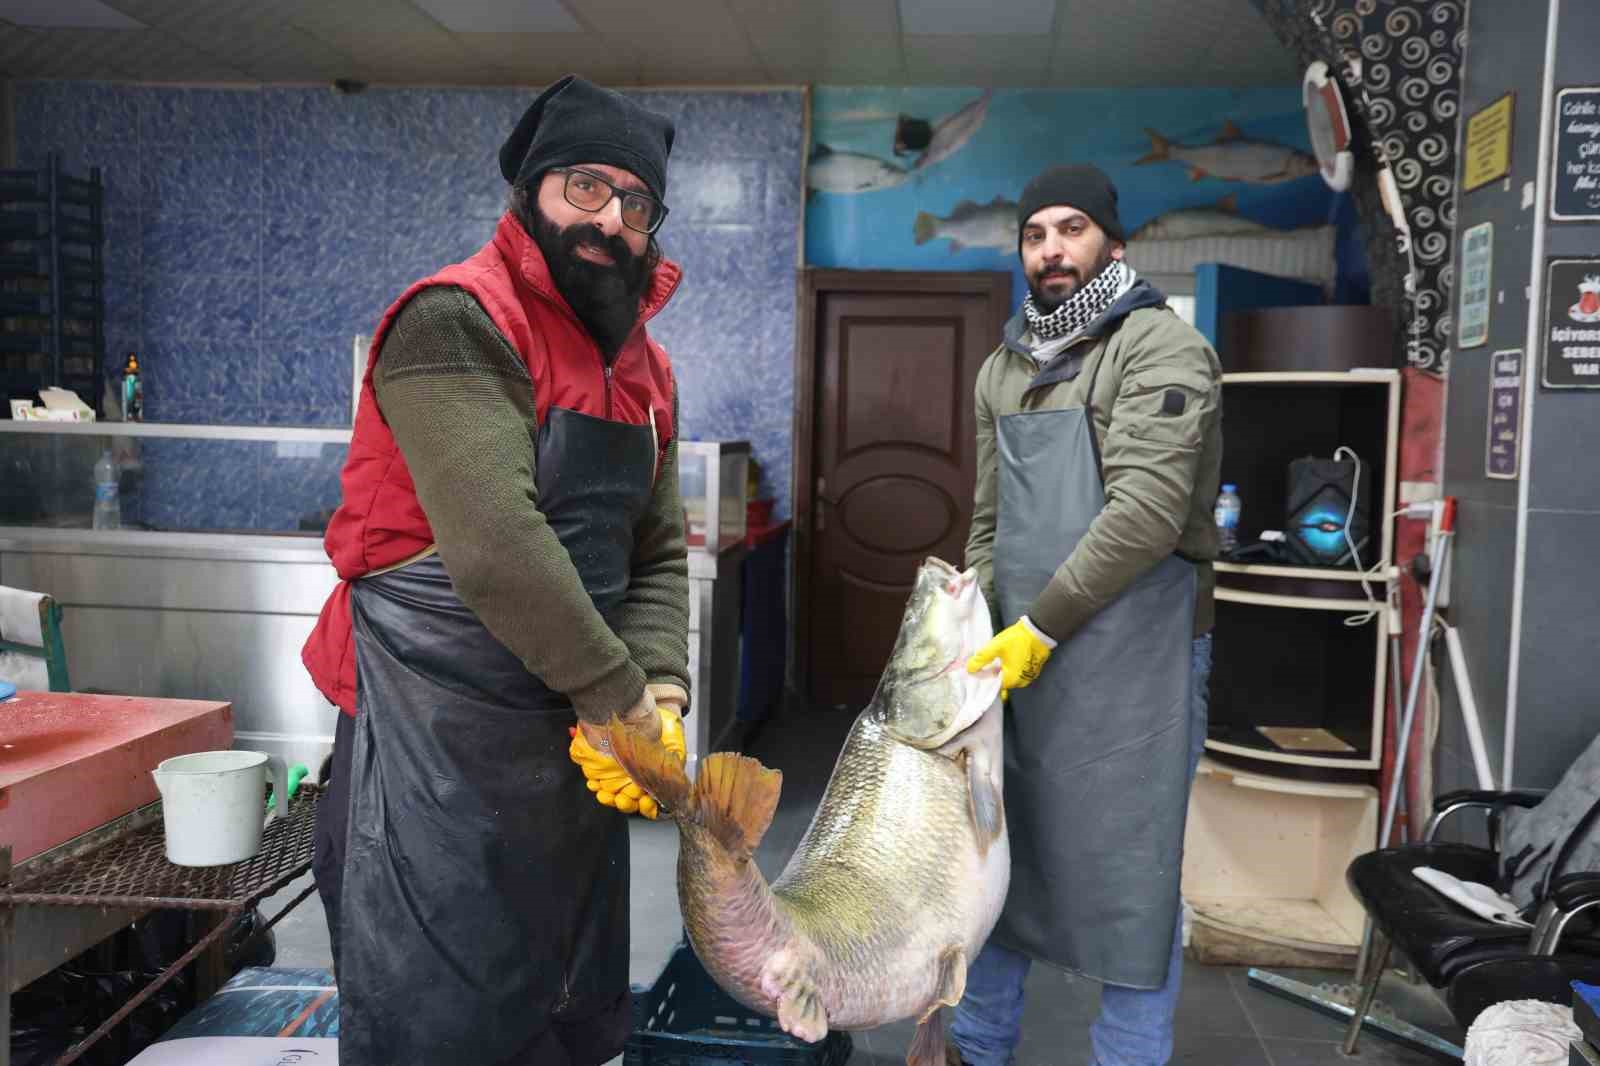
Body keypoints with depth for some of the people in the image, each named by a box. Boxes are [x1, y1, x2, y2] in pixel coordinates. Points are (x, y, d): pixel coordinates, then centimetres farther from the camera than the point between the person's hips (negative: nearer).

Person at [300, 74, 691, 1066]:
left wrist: (659, 695, -7)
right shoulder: (457, 323, -15)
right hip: (440, 738, -8)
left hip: (579, 745, 8)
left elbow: (658, 555, 9)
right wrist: (616, 695, -17)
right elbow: (498, 546, -26)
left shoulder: (645, 367, 11)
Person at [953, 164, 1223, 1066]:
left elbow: (1146, 513, -19)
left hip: (1131, 654, -7)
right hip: (1017, 652, 7)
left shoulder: (1161, 347, -8)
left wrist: (1039, 628, -18)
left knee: (1127, 882, 2)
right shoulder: (1004, 367, 14)